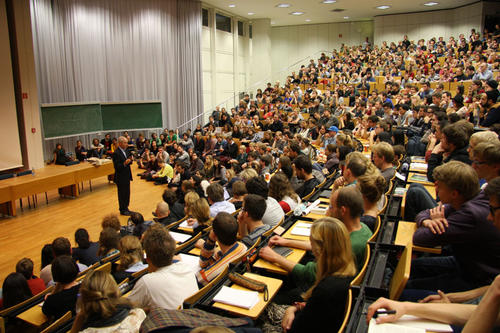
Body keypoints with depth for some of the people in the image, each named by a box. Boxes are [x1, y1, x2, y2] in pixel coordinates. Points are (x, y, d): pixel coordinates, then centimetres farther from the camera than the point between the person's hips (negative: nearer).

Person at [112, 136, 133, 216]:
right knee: (122, 194, 5)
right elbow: (117, 167, -23)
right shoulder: (116, 153, -20)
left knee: (127, 193, 17)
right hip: (121, 178, -8)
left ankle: (126, 208, 31)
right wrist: (124, 164, -38)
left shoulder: (126, 151, 6)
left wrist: (130, 160, -10)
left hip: (127, 176, 8)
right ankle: (122, 210, 19)